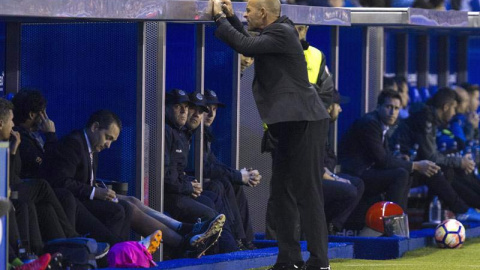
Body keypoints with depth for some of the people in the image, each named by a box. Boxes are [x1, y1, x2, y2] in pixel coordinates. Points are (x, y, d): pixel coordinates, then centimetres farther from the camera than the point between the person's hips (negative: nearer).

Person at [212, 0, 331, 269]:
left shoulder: (282, 33, -14)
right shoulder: (275, 32, 16)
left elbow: (245, 46, -24)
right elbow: (250, 44, 33)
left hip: (304, 122, -11)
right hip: (291, 124, 11)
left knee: (307, 192, -9)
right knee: (282, 190, 11)